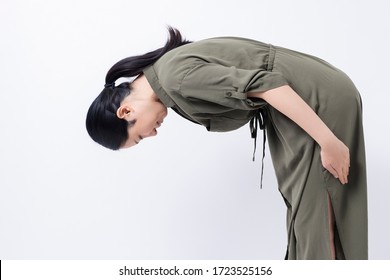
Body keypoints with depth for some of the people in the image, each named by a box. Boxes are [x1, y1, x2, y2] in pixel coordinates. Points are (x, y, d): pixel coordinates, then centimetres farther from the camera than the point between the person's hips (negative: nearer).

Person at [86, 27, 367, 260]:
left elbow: (267, 85, -25)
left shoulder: (176, 75, -19)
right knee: (304, 206, 15)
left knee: (316, 211, -2)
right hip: (312, 100, 9)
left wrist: (328, 142, -22)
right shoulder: (166, 79, 10)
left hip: (321, 99, -9)